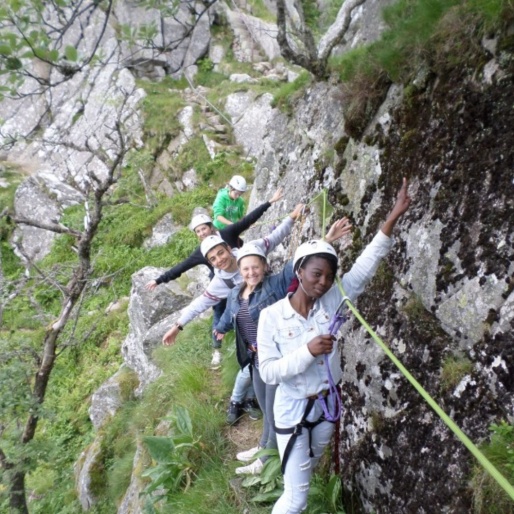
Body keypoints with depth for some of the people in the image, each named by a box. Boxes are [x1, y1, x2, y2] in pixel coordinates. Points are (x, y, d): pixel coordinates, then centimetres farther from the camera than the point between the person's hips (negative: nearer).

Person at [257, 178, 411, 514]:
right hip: (293, 410, -4)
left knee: (307, 473, 27)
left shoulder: (333, 302, -10)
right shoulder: (272, 316, -18)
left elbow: (365, 267, -17)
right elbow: (268, 372, -19)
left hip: (327, 405, 4)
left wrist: (393, 218, -23)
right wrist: (307, 351, -31)